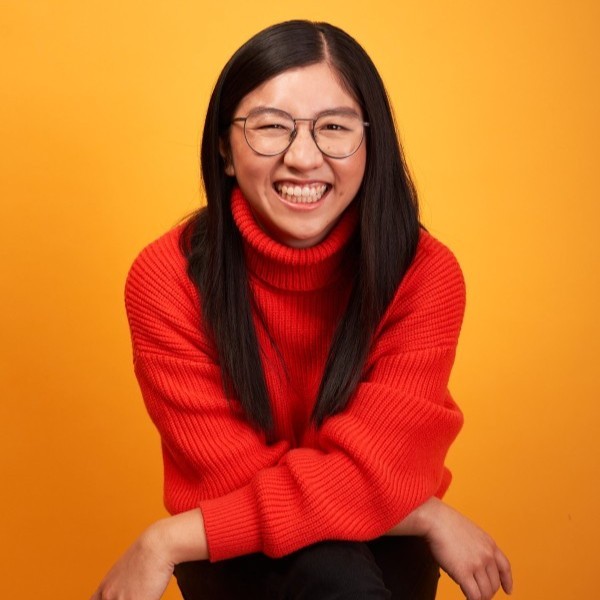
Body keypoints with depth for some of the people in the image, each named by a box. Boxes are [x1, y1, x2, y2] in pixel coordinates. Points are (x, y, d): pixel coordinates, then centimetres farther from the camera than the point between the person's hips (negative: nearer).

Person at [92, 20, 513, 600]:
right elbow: (236, 477, -17)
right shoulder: (166, 279, -16)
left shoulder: (424, 274, -16)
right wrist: (427, 516, -20)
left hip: (377, 548, 2)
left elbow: (372, 473, -22)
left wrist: (167, 543, -22)